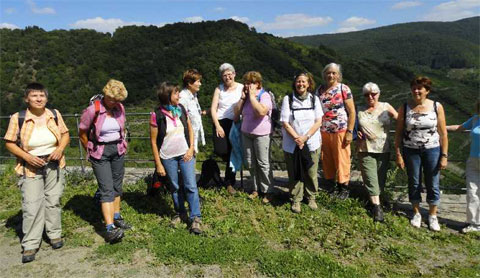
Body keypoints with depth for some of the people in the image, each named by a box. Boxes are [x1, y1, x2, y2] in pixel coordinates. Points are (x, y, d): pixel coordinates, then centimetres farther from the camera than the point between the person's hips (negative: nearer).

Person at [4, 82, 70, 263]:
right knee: (31, 205, -2)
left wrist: (60, 149, -10)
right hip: (31, 167, -2)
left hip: (54, 165, 3)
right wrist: (27, 156, -17)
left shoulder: (54, 114, -2)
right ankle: (30, 245, 11)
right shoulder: (17, 118, -9)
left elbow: (65, 134, 8)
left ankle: (55, 235, 29)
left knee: (53, 201, 12)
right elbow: (9, 143, -4)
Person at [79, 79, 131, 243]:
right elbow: (82, 134, -5)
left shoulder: (119, 108, 0)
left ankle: (116, 218, 28)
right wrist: (91, 152, 4)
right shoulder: (92, 110, -15)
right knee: (107, 189, -11)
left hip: (118, 149, 5)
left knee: (117, 186, 13)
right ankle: (110, 228, -13)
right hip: (100, 152, -5)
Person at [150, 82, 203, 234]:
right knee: (175, 187, 12)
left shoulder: (181, 109, -1)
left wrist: (191, 149, -4)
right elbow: (153, 141, -7)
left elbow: (190, 129, 9)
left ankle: (196, 218, 5)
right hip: (168, 157, -2)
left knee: (191, 186, -4)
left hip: (185, 154, 2)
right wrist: (158, 164, -7)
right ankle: (180, 213, 33)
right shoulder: (157, 115, -12)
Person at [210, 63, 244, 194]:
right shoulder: (219, 89, 4)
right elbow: (213, 108, 0)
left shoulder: (241, 88, 3)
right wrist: (217, 126, -7)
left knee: (233, 154, 1)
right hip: (220, 122, 1)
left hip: (234, 124, 0)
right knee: (220, 150, -12)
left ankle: (230, 183, 17)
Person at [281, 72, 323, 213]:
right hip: (292, 144, -1)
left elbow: (318, 122, 0)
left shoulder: (314, 99, 5)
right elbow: (285, 123, -5)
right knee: (294, 174, 5)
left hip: (311, 143, 1)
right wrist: (296, 138, -16)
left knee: (311, 172, 6)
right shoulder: (288, 99, -1)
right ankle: (296, 200, 20)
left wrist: (305, 137, -13)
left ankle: (311, 197, 26)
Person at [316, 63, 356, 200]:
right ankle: (330, 184, 25)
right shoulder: (320, 90, 8)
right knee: (326, 160, 10)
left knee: (342, 160, 2)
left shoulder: (343, 89, -4)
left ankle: (344, 187, 16)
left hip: (340, 131, -4)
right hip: (323, 131, 4)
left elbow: (352, 112, -5)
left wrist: (350, 132, -11)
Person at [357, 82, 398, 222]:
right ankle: (377, 206, -5)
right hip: (365, 150, 0)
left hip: (383, 149, 0)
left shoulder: (386, 107, 2)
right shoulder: (360, 111, 6)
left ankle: (375, 198, 30)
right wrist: (357, 133, -4)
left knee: (381, 177, 10)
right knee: (371, 178, -6)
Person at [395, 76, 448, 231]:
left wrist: (444, 156, -4)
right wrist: (398, 155, -4)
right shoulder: (404, 108, -4)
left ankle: (432, 216, 26)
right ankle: (416, 213, 30)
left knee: (433, 184, 7)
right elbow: (398, 133, -1)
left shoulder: (437, 107, -4)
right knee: (414, 183, 11)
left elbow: (443, 133, -1)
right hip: (411, 151, 1)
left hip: (432, 150, 0)